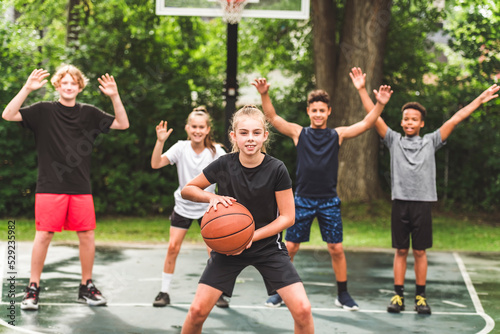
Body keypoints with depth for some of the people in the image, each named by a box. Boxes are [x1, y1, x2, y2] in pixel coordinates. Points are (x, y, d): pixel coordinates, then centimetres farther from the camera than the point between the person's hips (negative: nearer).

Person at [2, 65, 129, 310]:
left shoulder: (89, 113, 8)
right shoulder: (44, 111, 0)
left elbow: (122, 124, 8)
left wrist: (114, 97, -7)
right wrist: (27, 89, -20)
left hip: (81, 188, 3)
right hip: (50, 186, -3)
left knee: (87, 235, 3)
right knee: (43, 235, -4)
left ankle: (86, 287, 17)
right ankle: (33, 289, 7)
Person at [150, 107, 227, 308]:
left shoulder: (215, 151, -10)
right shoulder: (181, 148, -10)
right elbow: (156, 164, -19)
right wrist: (160, 141, -30)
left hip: (208, 207, 0)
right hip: (183, 206, 0)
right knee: (173, 247, -6)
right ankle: (164, 291, 7)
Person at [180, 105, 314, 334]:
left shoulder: (276, 169, -15)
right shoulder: (224, 165, -12)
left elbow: (287, 217, -9)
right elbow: (187, 190, 1)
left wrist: (252, 236, -20)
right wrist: (212, 197, -19)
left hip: (268, 245, -1)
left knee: (302, 309, -14)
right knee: (197, 310, -9)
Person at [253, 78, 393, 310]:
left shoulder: (337, 135, 4)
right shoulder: (299, 133, 2)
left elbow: (366, 124, -3)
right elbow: (273, 118, -7)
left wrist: (380, 104, -19)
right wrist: (264, 95, -23)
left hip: (329, 201, 1)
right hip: (303, 199, 0)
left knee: (336, 249, 2)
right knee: (290, 247, 2)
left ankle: (343, 295, 16)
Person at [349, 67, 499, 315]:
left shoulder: (430, 142, 8)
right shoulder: (394, 140, 8)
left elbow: (455, 119, 5)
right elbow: (375, 118, 3)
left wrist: (479, 100, 3)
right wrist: (362, 90, -4)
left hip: (423, 203, 0)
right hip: (400, 202, 0)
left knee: (420, 252, 5)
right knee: (400, 251, 5)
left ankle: (420, 296, 12)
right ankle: (398, 295, 10)